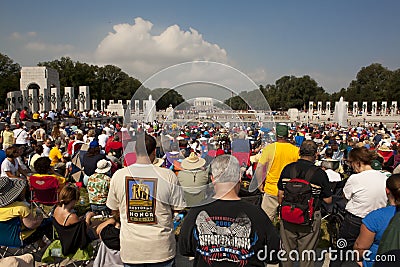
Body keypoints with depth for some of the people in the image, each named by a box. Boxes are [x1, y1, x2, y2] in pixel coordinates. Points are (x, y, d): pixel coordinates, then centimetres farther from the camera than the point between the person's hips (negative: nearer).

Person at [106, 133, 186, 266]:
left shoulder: (118, 175, -9)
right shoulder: (168, 176, -16)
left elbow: (114, 210, 5)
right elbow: (178, 210, -6)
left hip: (130, 250, 2)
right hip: (161, 249, -1)